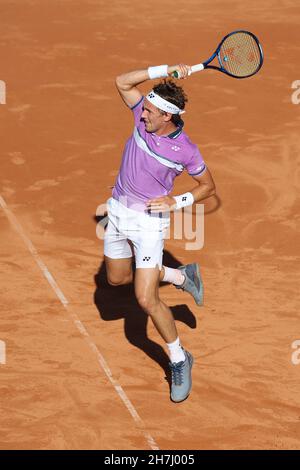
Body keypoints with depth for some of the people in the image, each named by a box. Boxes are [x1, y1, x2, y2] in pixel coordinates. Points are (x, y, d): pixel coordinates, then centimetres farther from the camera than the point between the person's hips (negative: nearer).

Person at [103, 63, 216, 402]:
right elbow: (123, 82, -9)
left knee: (146, 299, -12)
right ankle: (181, 276, 41)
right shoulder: (144, 117, -6)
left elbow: (208, 186, -4)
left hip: (149, 220, -7)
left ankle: (179, 360, 7)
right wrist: (164, 71, -18)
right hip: (118, 212, 7)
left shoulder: (185, 150, -18)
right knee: (117, 278, 23)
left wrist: (177, 202, -19)